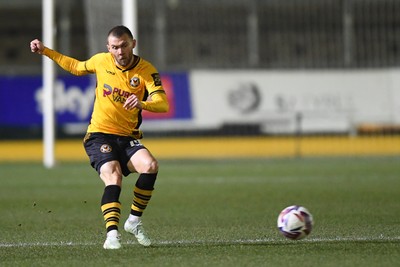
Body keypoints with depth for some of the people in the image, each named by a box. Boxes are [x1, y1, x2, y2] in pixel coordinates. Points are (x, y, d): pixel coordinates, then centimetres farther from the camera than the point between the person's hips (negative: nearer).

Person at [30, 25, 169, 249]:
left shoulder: (147, 70, -7)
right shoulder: (100, 61, 1)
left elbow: (163, 104, -20)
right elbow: (76, 67, 24)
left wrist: (142, 103, -41)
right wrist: (45, 52, 21)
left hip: (127, 138, 1)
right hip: (100, 136, -1)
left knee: (151, 165, -27)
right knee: (113, 176, -28)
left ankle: (134, 221, -8)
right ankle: (112, 233, -39)